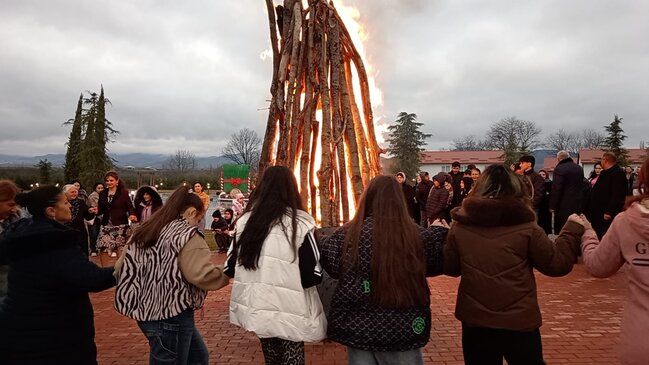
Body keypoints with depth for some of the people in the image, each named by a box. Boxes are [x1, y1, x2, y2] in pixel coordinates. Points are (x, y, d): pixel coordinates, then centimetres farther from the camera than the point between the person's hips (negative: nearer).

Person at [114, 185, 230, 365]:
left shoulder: (144, 231, 9)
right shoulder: (187, 235, -15)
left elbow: (120, 267, 11)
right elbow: (202, 274, -26)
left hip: (147, 311, 9)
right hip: (171, 316, -9)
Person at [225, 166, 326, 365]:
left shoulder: (245, 221, -1)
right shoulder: (299, 223, -14)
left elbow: (230, 268, 5)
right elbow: (314, 275, -15)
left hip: (256, 309, 5)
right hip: (290, 313, -4)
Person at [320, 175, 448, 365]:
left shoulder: (349, 233, -14)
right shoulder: (416, 234, -13)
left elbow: (332, 266, -4)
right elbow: (436, 264, 1)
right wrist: (439, 234, 16)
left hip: (358, 326, 1)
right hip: (403, 328, 0)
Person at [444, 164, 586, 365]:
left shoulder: (460, 226, -6)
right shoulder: (526, 228, -12)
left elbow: (449, 268, 4)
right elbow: (557, 264, -3)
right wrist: (573, 229, 9)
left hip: (474, 320, 2)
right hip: (519, 321, -1)